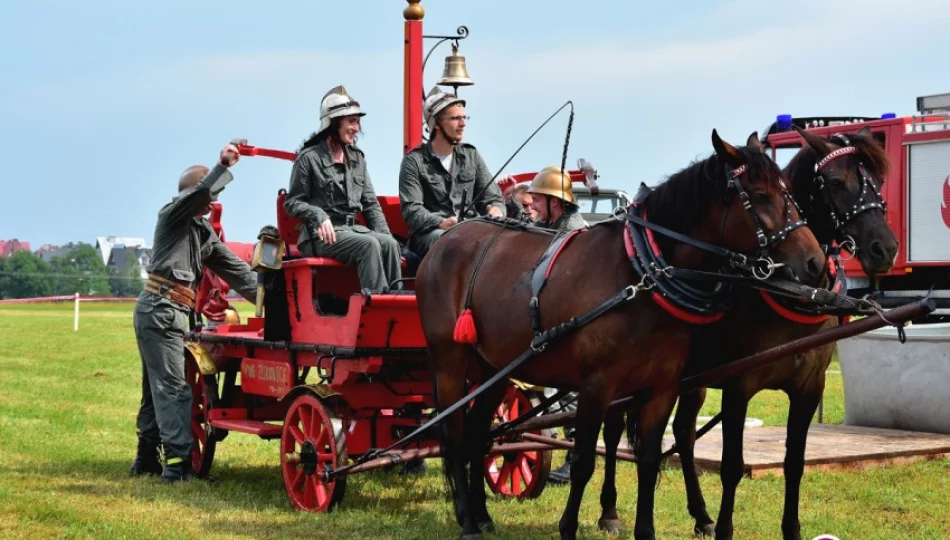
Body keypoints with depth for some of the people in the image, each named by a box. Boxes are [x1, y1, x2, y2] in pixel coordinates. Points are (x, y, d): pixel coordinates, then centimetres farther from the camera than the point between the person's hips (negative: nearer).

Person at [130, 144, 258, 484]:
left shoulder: (205, 233, 19)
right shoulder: (172, 215, -3)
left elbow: (234, 269, 16)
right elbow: (200, 192, -24)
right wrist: (223, 167, -26)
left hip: (172, 312, 9)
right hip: (160, 308, -9)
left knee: (156, 388, 14)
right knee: (173, 387, -13)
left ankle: (147, 459, 22)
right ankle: (178, 462, -17)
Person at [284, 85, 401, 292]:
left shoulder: (357, 158, 18)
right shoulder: (309, 158, 0)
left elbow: (370, 203, 19)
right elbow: (292, 202, -1)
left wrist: (383, 231, 3)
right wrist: (318, 216, -20)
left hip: (352, 228, 6)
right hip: (322, 235, -6)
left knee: (389, 243, -25)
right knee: (369, 245, -32)